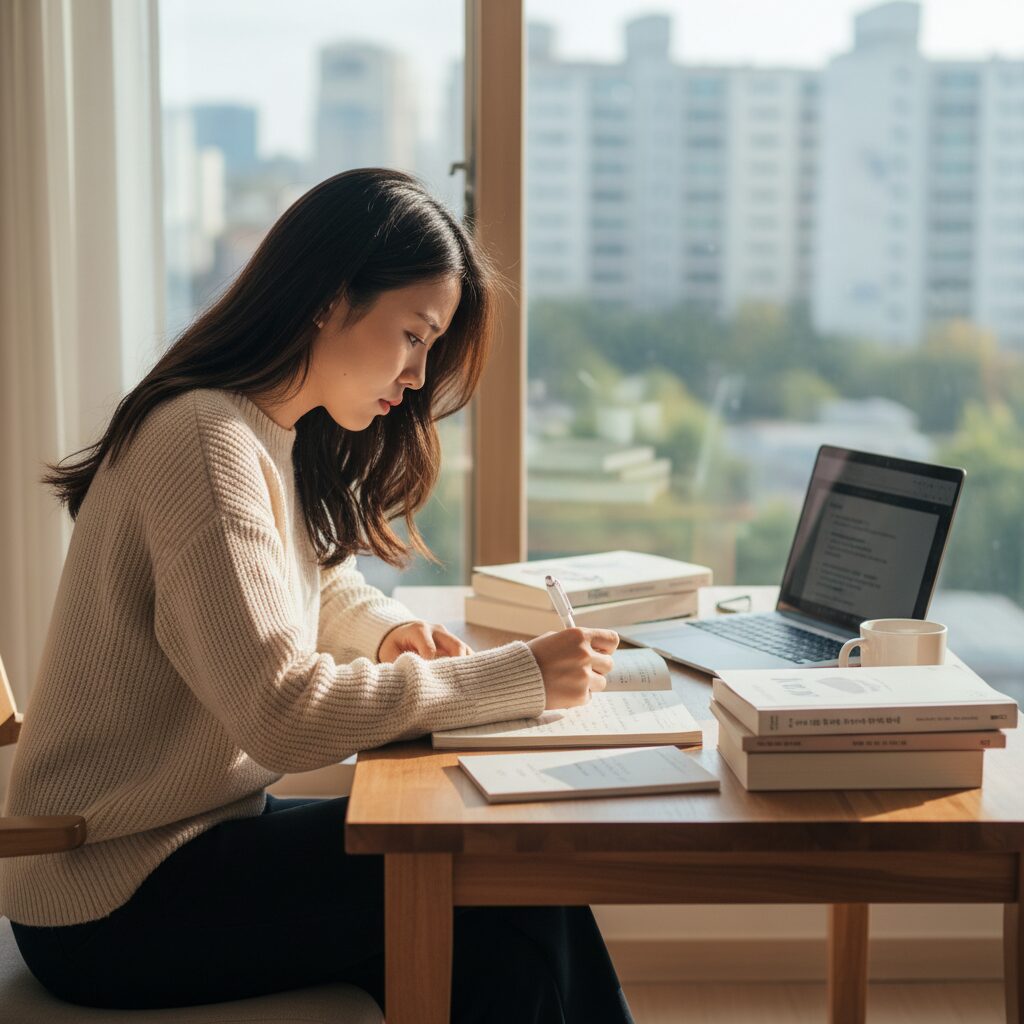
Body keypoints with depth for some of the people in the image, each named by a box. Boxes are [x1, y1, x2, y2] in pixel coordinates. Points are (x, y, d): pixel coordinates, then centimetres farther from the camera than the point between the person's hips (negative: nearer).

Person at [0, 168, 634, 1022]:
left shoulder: (278, 439, 9)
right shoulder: (207, 441, -22)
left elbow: (321, 584, 25)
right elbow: (284, 714, -29)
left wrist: (387, 632, 1)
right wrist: (521, 675, -25)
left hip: (197, 833, 9)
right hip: (113, 905, -9)